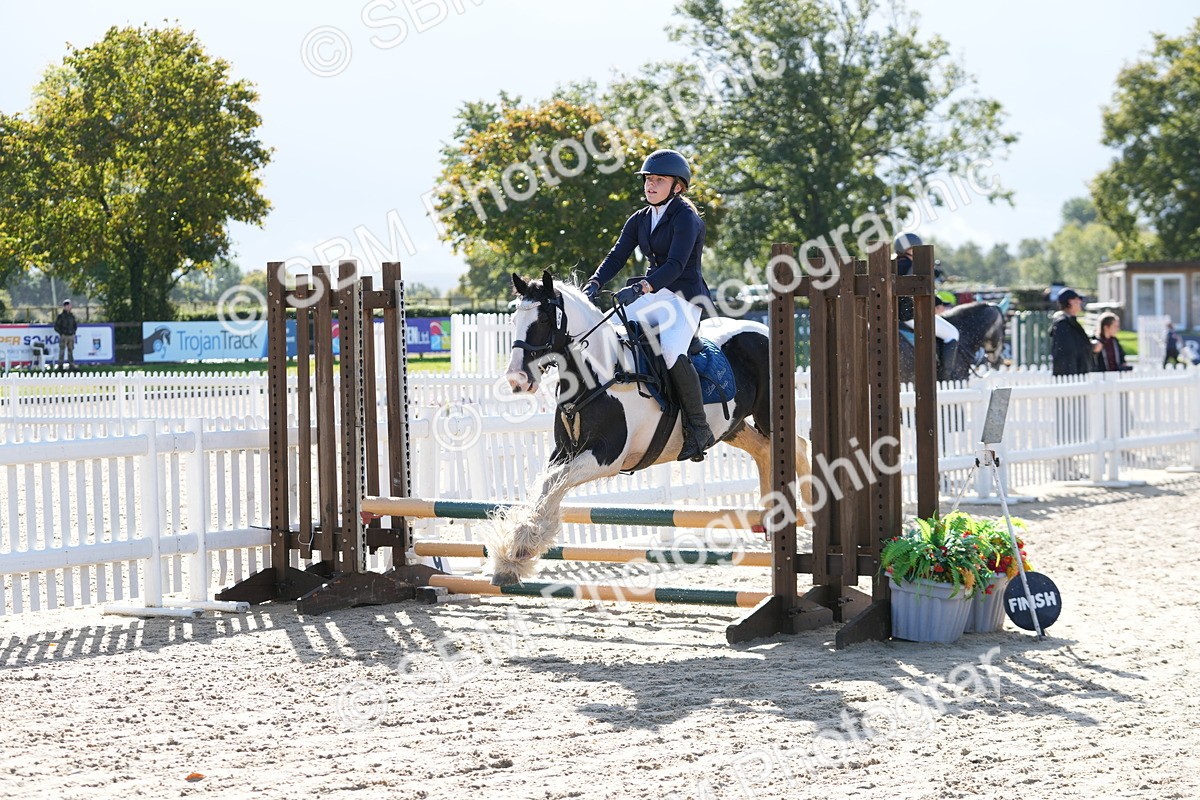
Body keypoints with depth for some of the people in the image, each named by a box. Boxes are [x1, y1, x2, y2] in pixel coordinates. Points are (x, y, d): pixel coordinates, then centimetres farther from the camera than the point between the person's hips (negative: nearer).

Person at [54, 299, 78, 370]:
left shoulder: (72, 316, 11)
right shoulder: (60, 316, -6)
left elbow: (75, 325, 24)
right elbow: (56, 326, -6)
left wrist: (74, 332, 12)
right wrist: (61, 334, -11)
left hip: (71, 336, 5)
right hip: (63, 336, -5)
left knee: (70, 351, 7)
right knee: (62, 351, -5)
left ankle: (72, 366, 9)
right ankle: (60, 366, -2)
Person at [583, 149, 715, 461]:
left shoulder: (686, 218, -11)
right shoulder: (639, 220, 13)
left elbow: (675, 264, -24)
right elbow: (617, 256, 5)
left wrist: (640, 288, -37)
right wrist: (594, 284, -14)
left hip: (684, 297, -8)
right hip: (652, 296, 8)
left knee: (672, 352, -33)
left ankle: (699, 430, -23)